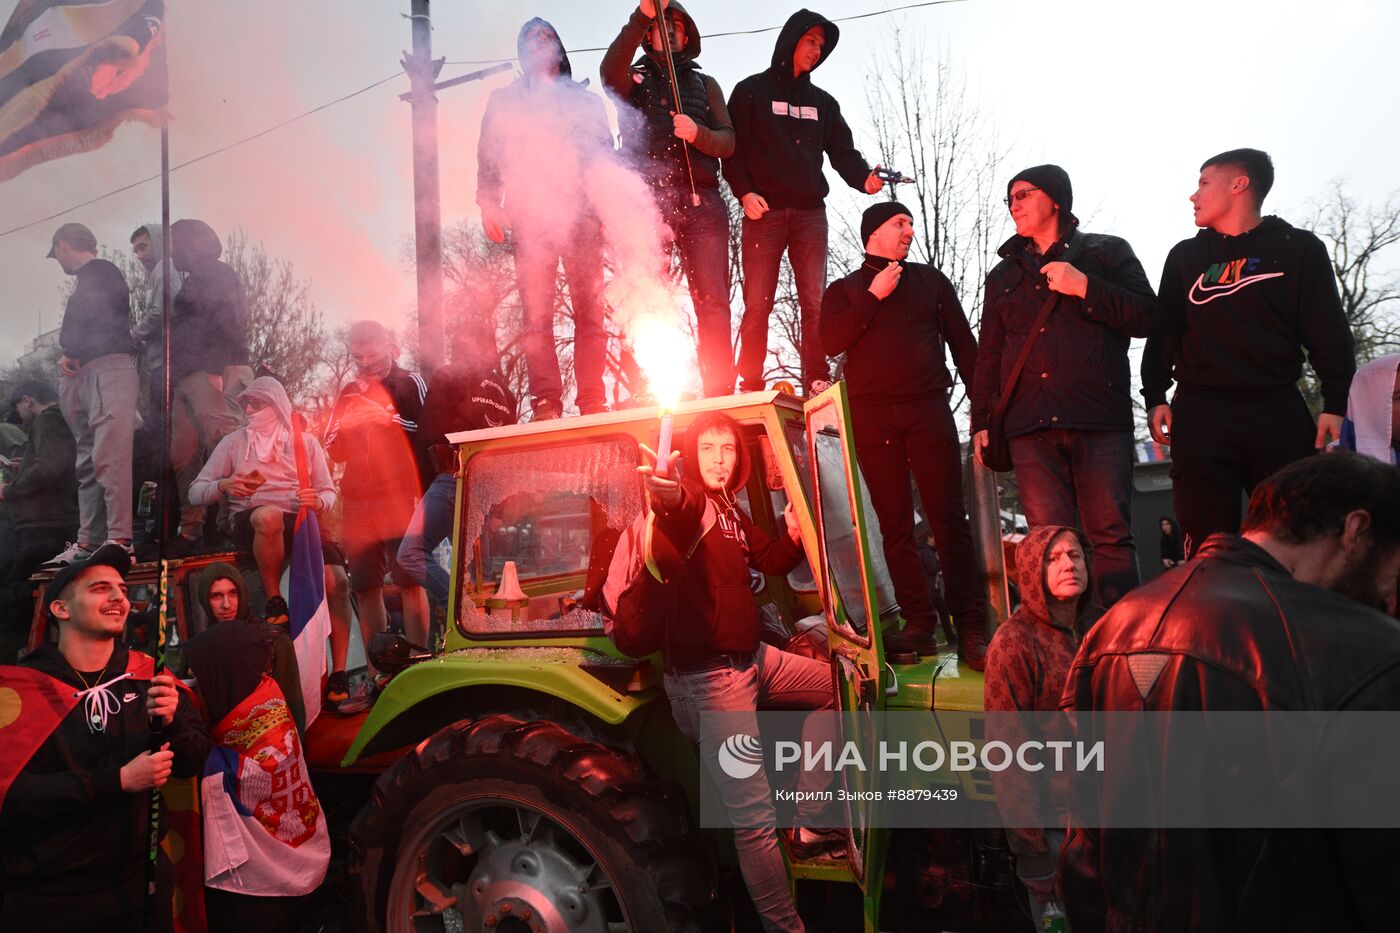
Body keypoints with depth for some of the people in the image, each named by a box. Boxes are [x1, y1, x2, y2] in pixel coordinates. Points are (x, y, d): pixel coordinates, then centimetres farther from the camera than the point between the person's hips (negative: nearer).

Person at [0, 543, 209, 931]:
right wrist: (118, 781, -22)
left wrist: (171, 723, -18)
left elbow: (193, 761, 2)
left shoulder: (147, 676, 0)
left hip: (142, 881, 3)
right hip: (49, 898, -3)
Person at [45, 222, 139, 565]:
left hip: (107, 369, -10)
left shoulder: (96, 272, -1)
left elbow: (82, 323, -10)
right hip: (87, 376, 10)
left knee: (107, 455, -19)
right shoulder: (94, 276, 27)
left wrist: (68, 354, 3)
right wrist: (69, 357, 11)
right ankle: (88, 543, 8)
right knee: (89, 462, 7)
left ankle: (119, 538, -25)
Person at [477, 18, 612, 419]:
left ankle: (593, 403, -10)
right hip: (530, 216, 0)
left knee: (590, 310, -9)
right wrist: (489, 205, 0)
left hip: (581, 212, 1)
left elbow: (606, 154, 16)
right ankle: (546, 404, -12)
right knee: (537, 313, -9)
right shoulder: (504, 100, 22)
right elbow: (488, 158, 14)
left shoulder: (585, 100, 23)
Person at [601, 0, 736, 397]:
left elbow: (728, 141, 12)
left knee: (713, 302, -9)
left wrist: (698, 133, -9)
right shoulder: (635, 79, 19)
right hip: (648, 198, -1)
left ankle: (721, 395, -12)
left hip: (701, 200, 2)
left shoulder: (704, 84, 25)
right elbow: (610, 70, -7)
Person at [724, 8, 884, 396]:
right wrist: (744, 191, -15)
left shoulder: (823, 102, 21)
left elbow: (843, 150, 14)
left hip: (810, 214, 4)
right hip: (764, 211, -3)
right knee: (757, 303, -7)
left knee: (815, 302, -4)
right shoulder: (752, 91, 9)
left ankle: (818, 383, -3)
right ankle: (750, 388, -4)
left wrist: (864, 178, -7)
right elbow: (733, 147, 1)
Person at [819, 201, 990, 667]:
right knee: (895, 525, -2)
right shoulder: (844, 289, 16)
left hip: (928, 409, 0)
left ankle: (971, 628, -6)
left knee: (949, 519, -6)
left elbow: (963, 344, 15)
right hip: (872, 416, 0)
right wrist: (873, 295, -6)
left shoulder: (929, 279, 19)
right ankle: (920, 624, 2)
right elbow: (831, 342, -3)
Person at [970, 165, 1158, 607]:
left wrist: (1084, 287, -8)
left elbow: (1145, 316, 3)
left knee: (1110, 536, -5)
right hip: (1030, 427, 3)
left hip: (1099, 420, -3)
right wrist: (981, 421, 12)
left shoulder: (1107, 252, 14)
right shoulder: (1004, 275, 24)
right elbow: (988, 355, 22)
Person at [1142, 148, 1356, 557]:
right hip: (1200, 416, 1)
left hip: (1278, 413, -1)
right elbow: (1164, 332, 13)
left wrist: (1336, 404, -7)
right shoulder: (1185, 256, 16)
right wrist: (1155, 397, 1)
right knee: (1207, 544, -3)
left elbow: (1330, 335, 4)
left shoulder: (1299, 248, 9)